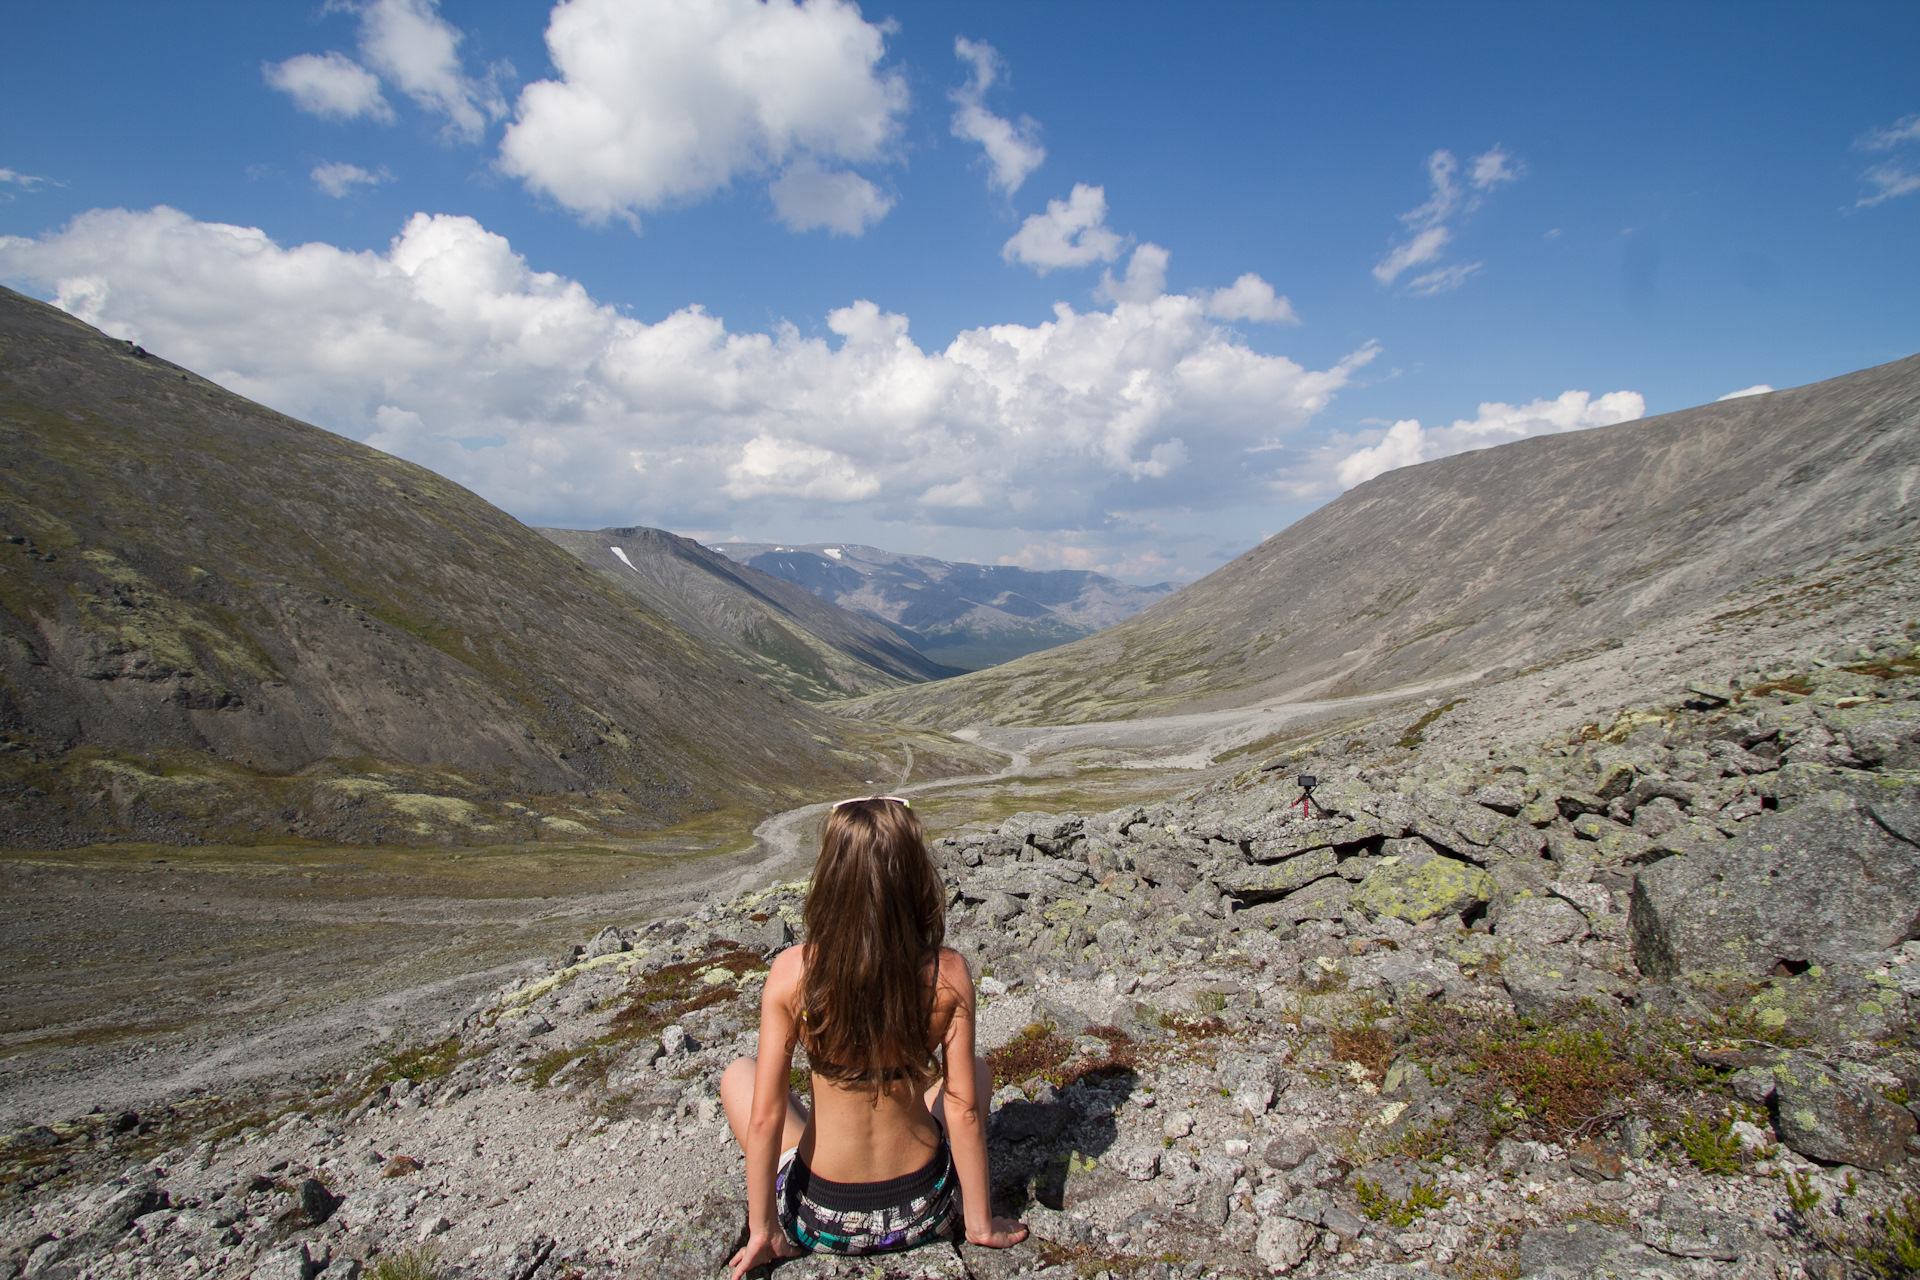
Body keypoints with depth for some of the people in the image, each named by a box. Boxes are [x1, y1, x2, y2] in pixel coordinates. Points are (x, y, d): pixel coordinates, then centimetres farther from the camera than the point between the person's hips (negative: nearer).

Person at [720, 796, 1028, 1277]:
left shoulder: (792, 972, -20)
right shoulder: (948, 974, -19)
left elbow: (764, 1117, -14)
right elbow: (965, 1111, -12)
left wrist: (763, 1229, 0)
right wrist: (981, 1223, 2)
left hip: (820, 1219, -1)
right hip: (922, 1215, 1)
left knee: (738, 1075, 24)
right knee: (976, 1071, 28)